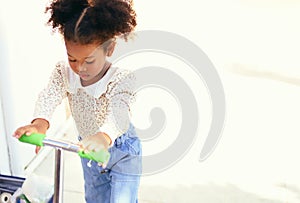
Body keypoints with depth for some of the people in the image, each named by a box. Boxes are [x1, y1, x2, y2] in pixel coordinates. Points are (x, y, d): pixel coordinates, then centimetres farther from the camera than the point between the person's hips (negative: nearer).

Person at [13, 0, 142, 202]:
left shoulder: (122, 78, -30)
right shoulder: (64, 72, -17)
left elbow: (119, 111, -48)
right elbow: (49, 96, -35)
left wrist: (104, 136, -71)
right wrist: (40, 123, -58)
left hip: (123, 151, -5)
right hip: (87, 147, 5)